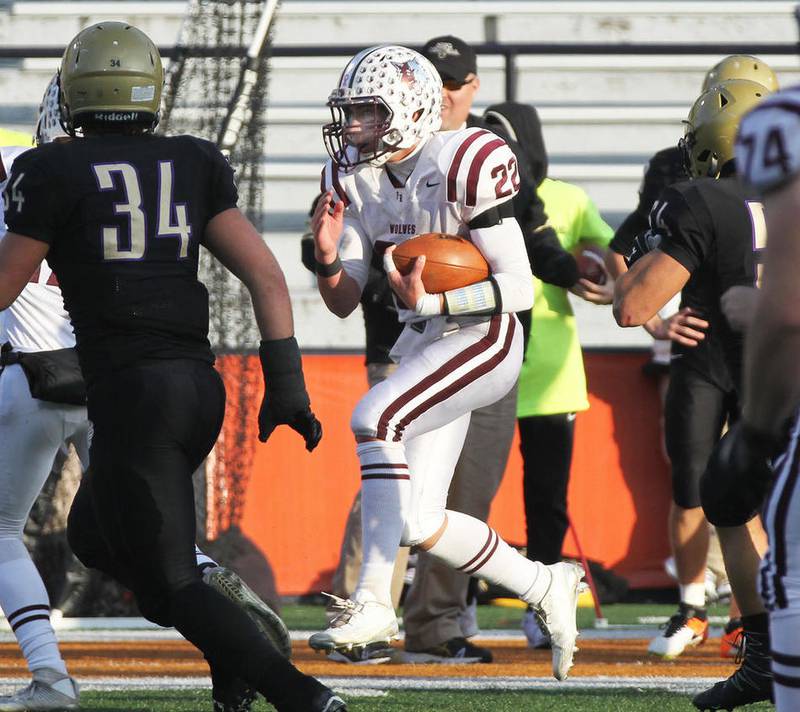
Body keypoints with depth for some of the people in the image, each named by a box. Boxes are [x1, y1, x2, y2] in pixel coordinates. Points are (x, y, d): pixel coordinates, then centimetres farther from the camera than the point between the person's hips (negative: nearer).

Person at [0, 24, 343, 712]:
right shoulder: (193, 165, 11)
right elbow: (264, 273, 5)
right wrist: (285, 382, 7)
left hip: (130, 391, -6)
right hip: (199, 383, 6)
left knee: (168, 582, -1)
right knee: (95, 535, 24)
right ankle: (237, 647, 9)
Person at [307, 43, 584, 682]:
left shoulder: (463, 167, -19)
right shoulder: (354, 178, 3)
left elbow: (519, 289, -19)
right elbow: (344, 302, 7)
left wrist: (430, 300, -29)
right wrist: (327, 258, -14)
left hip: (483, 341, -8)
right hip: (421, 345, 8)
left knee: (373, 417, -29)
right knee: (417, 523, 2)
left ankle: (374, 599, -27)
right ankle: (547, 586, 22)